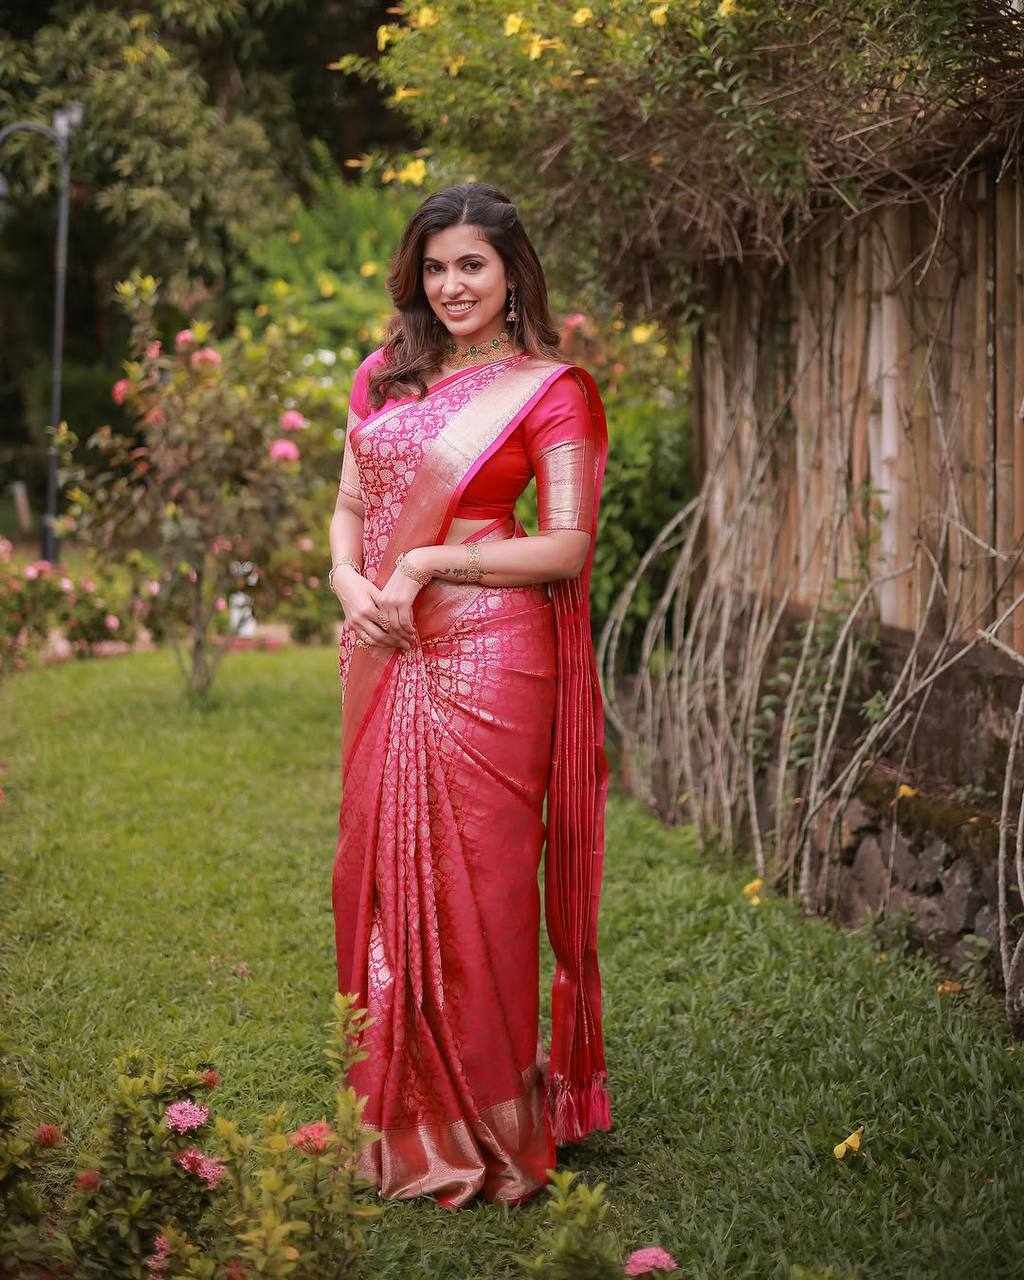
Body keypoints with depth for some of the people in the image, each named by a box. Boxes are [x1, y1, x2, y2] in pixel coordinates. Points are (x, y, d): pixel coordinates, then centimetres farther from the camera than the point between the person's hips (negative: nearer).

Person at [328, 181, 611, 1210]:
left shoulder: (549, 390, -2)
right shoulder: (385, 378, 15)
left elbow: (568, 547, -8)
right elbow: (349, 507, 17)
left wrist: (427, 563, -13)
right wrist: (349, 581, -5)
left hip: (487, 658, -5)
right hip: (387, 659, 6)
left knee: (475, 878, -3)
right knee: (382, 867, 6)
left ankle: (485, 1126, 9)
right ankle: (398, 1115, 18)